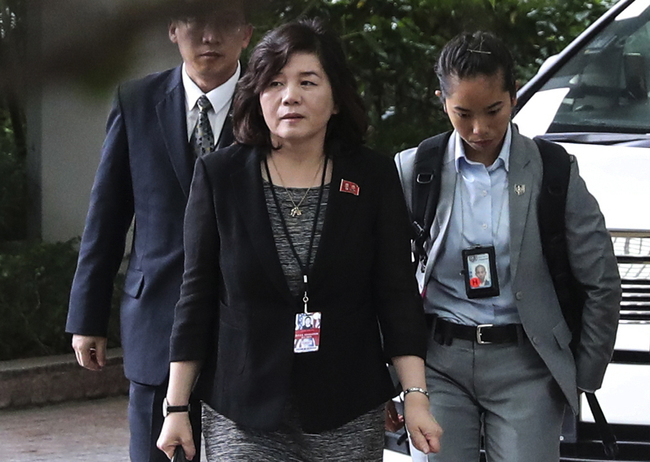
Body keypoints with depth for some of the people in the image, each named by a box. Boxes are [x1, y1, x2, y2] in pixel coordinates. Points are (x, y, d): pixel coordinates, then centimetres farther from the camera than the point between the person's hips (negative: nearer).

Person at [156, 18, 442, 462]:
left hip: (348, 418, 1)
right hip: (241, 419, 0)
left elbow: (397, 293, 2)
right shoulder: (219, 175, 1)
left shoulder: (373, 176, 3)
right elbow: (197, 296, 3)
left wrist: (415, 395, -6)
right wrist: (177, 408, 0)